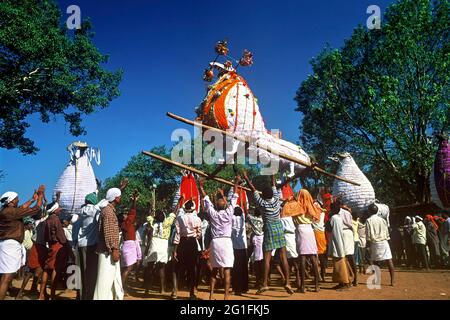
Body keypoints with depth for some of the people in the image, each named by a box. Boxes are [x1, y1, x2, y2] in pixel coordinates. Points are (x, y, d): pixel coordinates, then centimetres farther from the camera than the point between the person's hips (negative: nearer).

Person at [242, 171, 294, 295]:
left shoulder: (262, 203, -6)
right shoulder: (276, 200, 1)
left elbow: (254, 190, 1)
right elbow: (274, 187, 13)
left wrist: (247, 179, 11)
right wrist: (272, 175, 23)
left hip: (269, 229, -3)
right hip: (279, 228, 3)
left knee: (267, 258, -2)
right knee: (283, 256, 2)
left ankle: (264, 284, -2)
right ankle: (287, 282, 0)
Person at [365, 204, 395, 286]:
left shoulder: (368, 220, -3)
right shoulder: (382, 219, 10)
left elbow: (368, 234, -6)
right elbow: (387, 232, 12)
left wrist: (368, 243, 1)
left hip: (375, 242, -3)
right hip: (384, 242, 3)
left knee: (376, 262, 6)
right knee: (389, 260, -1)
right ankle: (392, 280, -3)